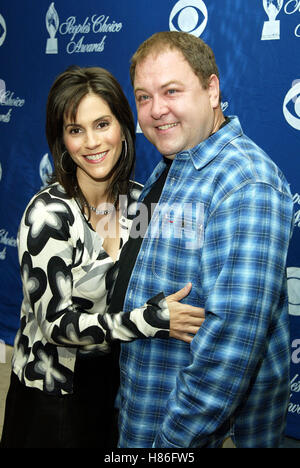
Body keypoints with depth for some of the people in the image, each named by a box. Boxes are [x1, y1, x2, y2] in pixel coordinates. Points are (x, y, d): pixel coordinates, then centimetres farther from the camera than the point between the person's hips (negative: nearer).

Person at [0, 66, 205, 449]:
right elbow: (54, 322, -23)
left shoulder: (140, 200, -6)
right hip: (54, 393, -5)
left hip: (118, 385, 5)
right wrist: (151, 319, -31)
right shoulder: (47, 213, -22)